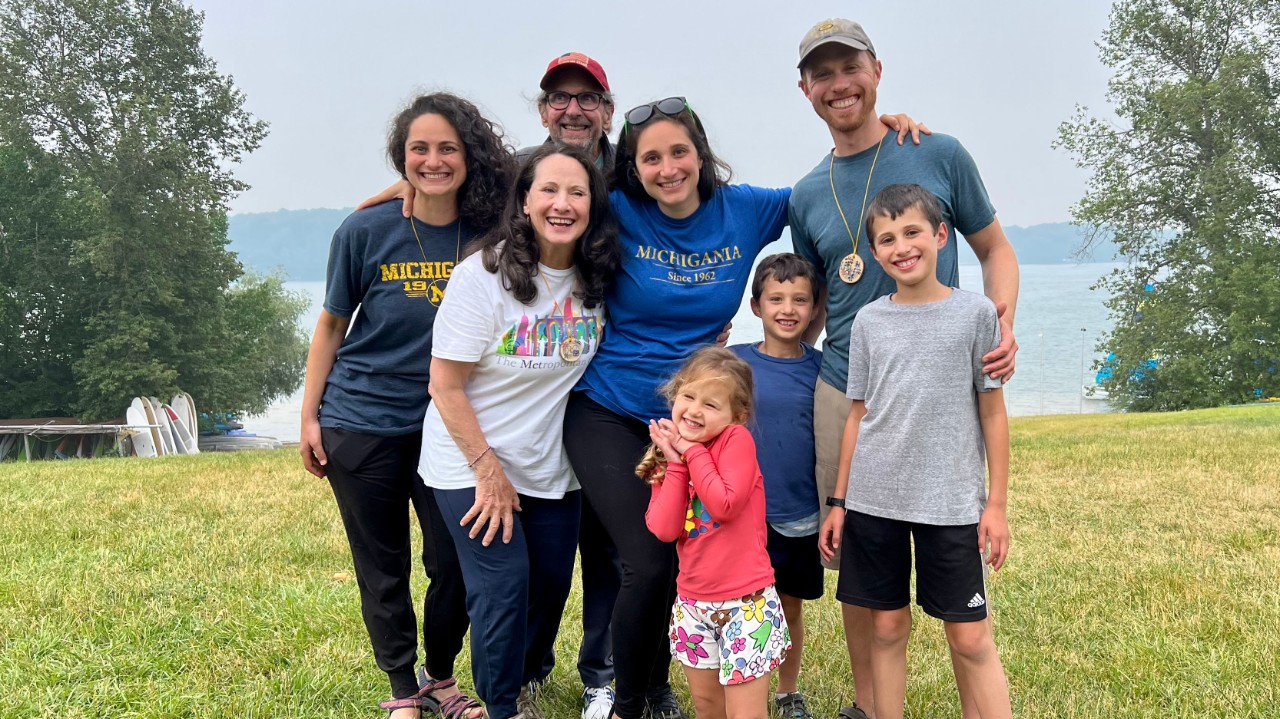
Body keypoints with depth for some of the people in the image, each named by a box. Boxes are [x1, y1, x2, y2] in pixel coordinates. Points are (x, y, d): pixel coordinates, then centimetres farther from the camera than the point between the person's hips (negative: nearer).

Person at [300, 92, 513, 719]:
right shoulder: (366, 232, -8)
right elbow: (332, 325, 2)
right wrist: (309, 416, 2)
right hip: (362, 426, -1)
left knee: (457, 562, 7)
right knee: (382, 569, 10)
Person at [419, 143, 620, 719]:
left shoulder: (597, 278, -5)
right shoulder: (483, 276, -19)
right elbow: (445, 385, -16)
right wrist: (488, 470, -16)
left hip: (551, 469, 5)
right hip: (472, 465, -5)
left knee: (552, 583, 13)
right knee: (503, 585, -7)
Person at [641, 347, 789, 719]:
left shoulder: (737, 440, -11)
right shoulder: (670, 455, 4)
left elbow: (725, 504, -27)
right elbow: (664, 529, -10)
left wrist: (692, 450, -16)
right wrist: (676, 462, -11)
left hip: (745, 601, -6)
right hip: (692, 601, 6)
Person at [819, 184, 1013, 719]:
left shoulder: (975, 312, 0)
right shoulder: (868, 321, 6)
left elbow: (992, 413, 2)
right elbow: (858, 417, 9)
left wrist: (997, 503, -1)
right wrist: (839, 502, 8)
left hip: (951, 504, -2)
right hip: (873, 502, 2)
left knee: (970, 636, 0)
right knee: (887, 626, 9)